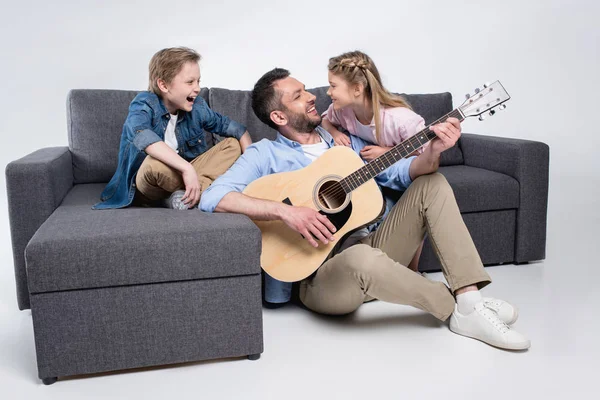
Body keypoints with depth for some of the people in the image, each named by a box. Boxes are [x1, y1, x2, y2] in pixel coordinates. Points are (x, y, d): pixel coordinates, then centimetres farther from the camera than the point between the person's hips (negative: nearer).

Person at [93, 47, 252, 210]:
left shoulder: (197, 107, -3)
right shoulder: (145, 103, -18)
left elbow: (236, 128, 5)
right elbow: (141, 135, -40)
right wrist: (186, 168, -47)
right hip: (146, 183, -6)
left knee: (233, 144, -5)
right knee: (155, 162, -39)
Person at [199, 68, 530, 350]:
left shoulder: (343, 141, 17)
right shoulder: (265, 154, -1)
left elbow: (401, 172, 8)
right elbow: (212, 197, -17)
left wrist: (433, 151, -14)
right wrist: (285, 211, -28)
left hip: (370, 247, 6)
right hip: (322, 276, -6)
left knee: (431, 184, -4)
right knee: (363, 259, -40)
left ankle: (470, 300, -18)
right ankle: (457, 310, -12)